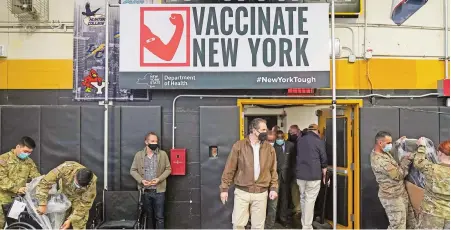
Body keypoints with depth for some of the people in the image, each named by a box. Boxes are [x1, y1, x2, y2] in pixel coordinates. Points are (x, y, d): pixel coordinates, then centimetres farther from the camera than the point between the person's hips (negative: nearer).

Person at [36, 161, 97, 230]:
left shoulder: (91, 184, -37)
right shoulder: (65, 168, -40)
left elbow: (85, 204, -25)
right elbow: (45, 182, -35)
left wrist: (71, 220, -28)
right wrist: (42, 204, -40)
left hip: (79, 198, -2)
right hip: (64, 194, 2)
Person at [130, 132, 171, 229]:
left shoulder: (163, 154, 0)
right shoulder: (139, 155, 2)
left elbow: (168, 169, 3)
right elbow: (133, 170, 6)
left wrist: (159, 179, -13)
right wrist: (141, 180, -10)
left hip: (158, 190, -1)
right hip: (145, 191, 1)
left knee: (159, 217, 3)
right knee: (148, 216, 13)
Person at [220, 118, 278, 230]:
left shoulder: (269, 148, 3)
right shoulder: (239, 146, -5)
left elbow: (273, 170, 9)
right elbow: (230, 169, -3)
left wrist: (274, 188, 1)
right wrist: (224, 188, -3)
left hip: (261, 193, 2)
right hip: (242, 192, -2)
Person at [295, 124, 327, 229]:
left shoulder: (299, 140, 10)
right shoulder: (319, 142, -3)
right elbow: (324, 161, 0)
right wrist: (324, 175, 10)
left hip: (300, 174, 5)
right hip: (314, 176, -4)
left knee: (303, 198, 15)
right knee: (310, 200, -1)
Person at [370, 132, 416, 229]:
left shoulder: (384, 152, 5)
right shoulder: (379, 160, -27)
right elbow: (398, 175, -24)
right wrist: (406, 160, -13)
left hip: (400, 194, 10)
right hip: (392, 197, -10)